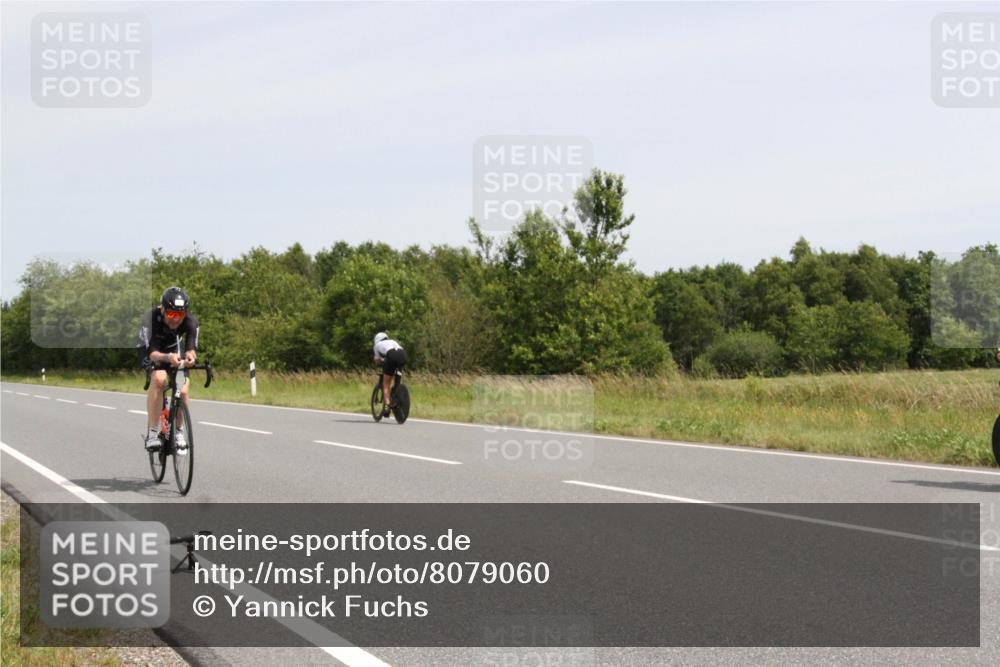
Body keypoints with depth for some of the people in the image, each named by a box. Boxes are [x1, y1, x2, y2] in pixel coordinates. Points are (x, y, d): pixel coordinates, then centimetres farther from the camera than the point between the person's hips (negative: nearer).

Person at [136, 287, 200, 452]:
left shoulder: (190, 321, -29)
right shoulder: (150, 320, -37)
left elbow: (192, 347, -31)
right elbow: (152, 353, -42)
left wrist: (190, 355, -56)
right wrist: (168, 358, -63)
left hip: (174, 350, 3)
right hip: (150, 352, -3)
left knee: (182, 391, -16)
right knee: (159, 379, -32)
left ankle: (179, 431, 12)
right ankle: (152, 433, -26)